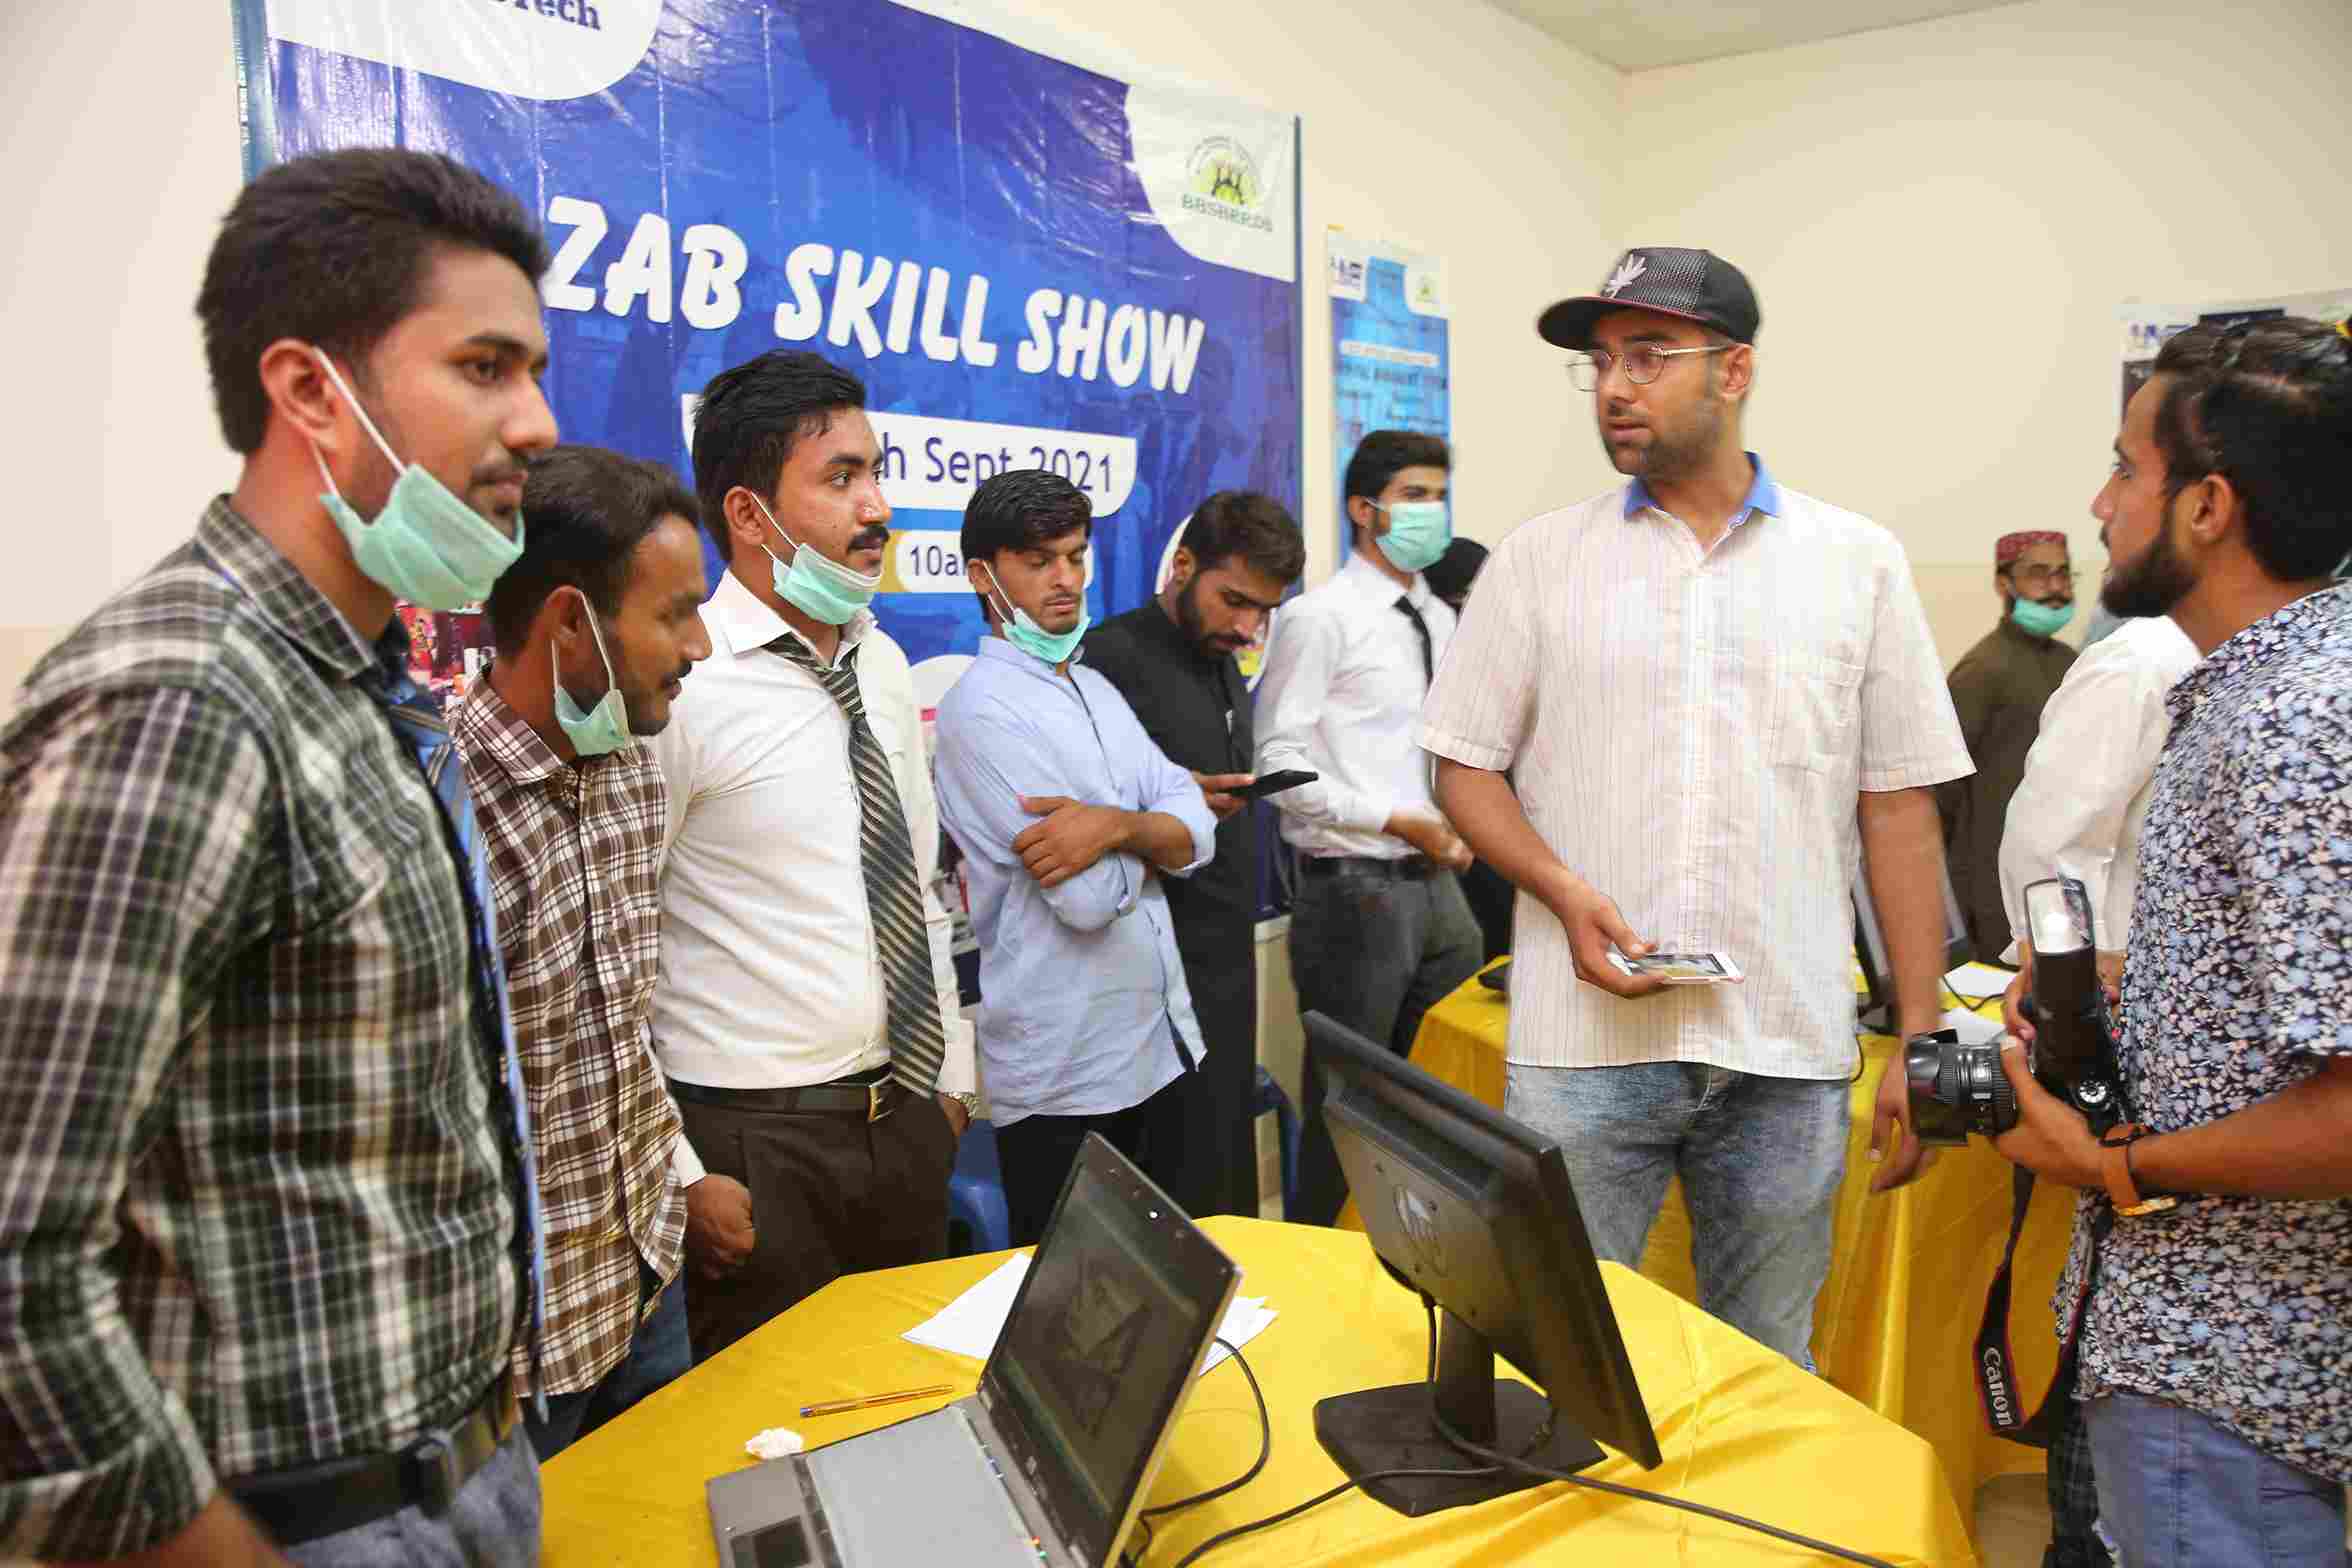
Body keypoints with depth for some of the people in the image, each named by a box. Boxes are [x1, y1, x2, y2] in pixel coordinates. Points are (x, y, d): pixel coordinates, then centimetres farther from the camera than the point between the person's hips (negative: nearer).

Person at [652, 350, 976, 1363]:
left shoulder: (883, 665, 6)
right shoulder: (677, 683, -17)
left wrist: (951, 1078, 15)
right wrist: (675, 1175, -13)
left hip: (907, 1120, 7)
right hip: (760, 1145, -6)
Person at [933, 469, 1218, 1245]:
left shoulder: (1097, 690, 11)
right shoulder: (982, 708, -16)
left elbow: (1196, 831, -1)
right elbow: (1088, 898, -23)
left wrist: (1116, 825, -22)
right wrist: (1154, 838, -2)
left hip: (1161, 1046, 8)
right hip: (1064, 1083, -7)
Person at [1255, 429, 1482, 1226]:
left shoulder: (1441, 620, 13)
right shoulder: (1319, 617, -10)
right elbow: (1278, 759, -16)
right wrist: (1399, 822, -18)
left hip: (1438, 882, 7)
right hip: (1357, 888, -7)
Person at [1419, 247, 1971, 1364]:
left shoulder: (1859, 561, 5)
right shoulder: (1540, 559, 4)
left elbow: (1899, 808, 6)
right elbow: (1466, 767, 4)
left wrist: (1922, 1037, 2)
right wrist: (1567, 894, -13)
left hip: (1787, 1054, 1)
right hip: (1581, 1043, -1)